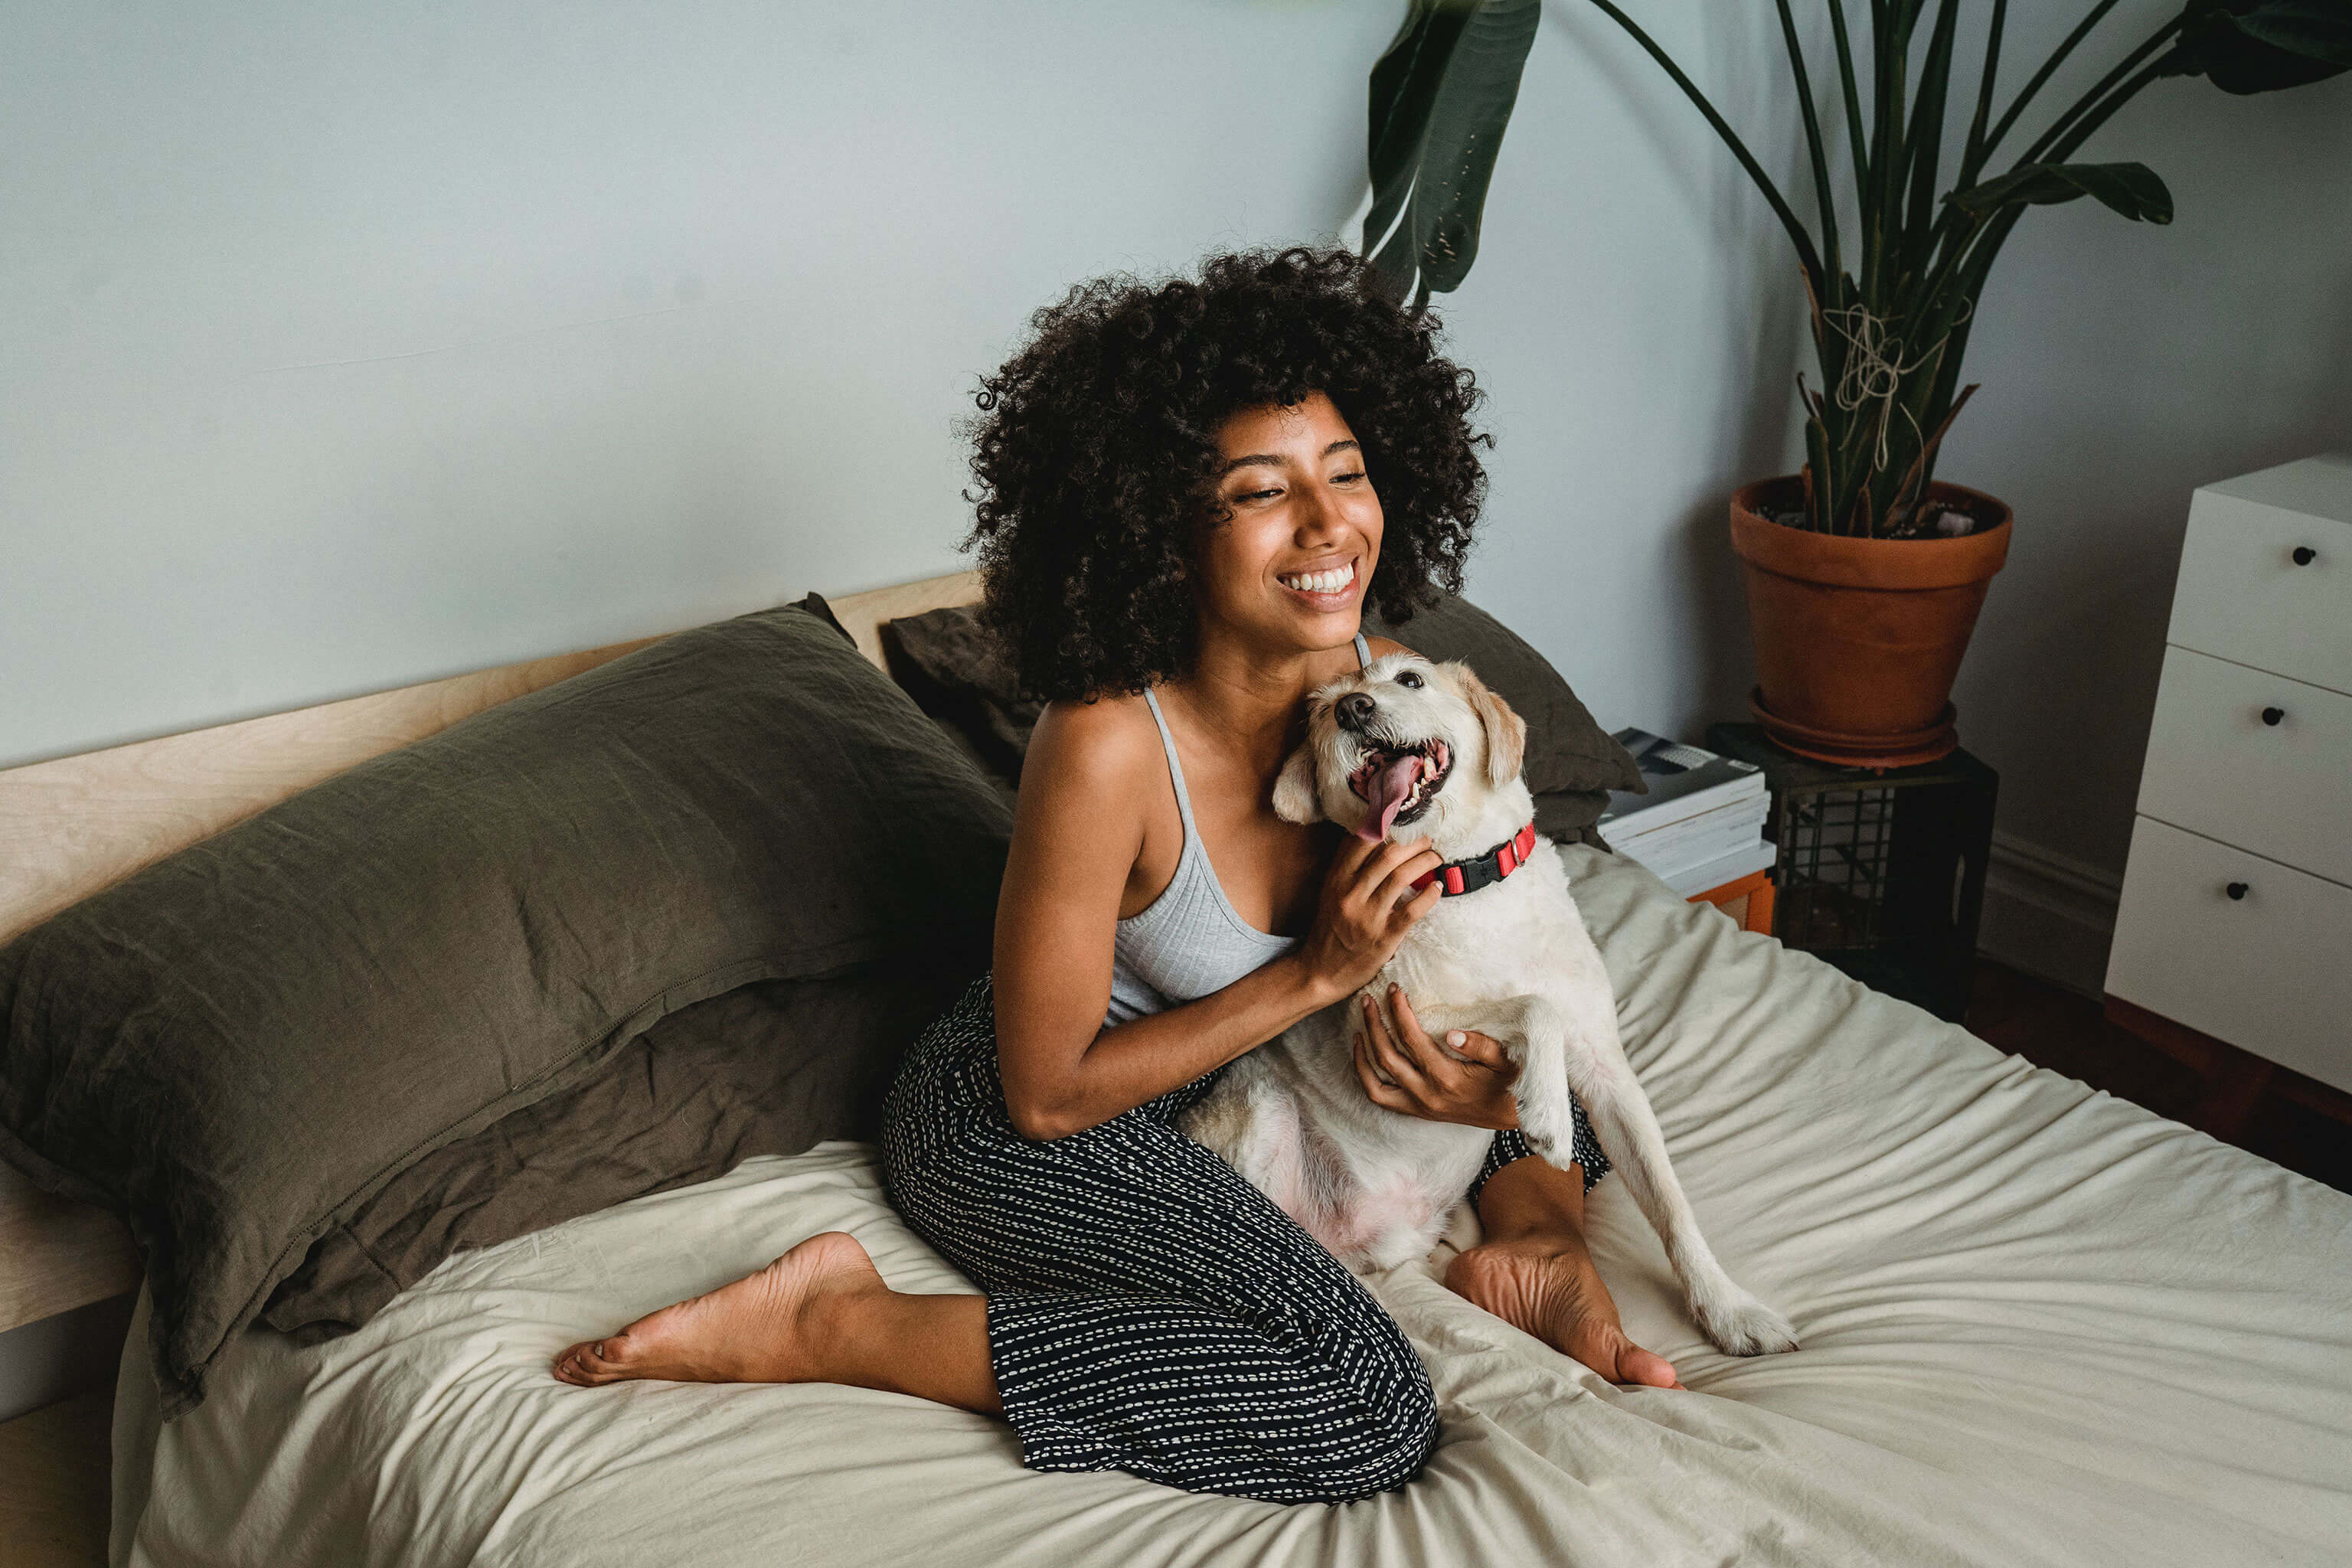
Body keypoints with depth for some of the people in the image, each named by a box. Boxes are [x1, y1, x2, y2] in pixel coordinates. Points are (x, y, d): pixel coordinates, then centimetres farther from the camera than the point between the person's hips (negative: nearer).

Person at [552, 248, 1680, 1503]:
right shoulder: (1108, 750, -33)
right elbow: (1047, 1094, -23)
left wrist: (1486, 1081, -19)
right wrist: (1317, 972, -26)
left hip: (1227, 1067, 8)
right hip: (1018, 1125, -7)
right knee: (1368, 1417, -26)